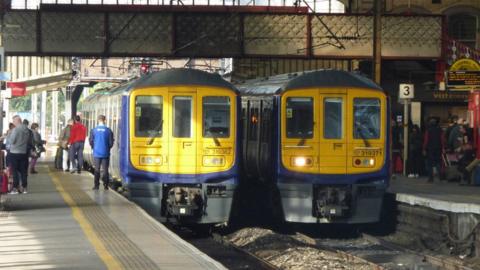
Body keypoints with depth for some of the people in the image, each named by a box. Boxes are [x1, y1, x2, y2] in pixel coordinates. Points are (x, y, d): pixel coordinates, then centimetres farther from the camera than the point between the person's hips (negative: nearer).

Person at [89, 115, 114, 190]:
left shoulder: (94, 130, -5)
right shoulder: (108, 130, -8)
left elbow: (91, 141, 0)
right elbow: (111, 142, -3)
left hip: (97, 153, 1)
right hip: (105, 153, -1)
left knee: (97, 169, 10)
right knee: (105, 170, 7)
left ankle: (96, 185, 7)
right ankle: (105, 185, 5)